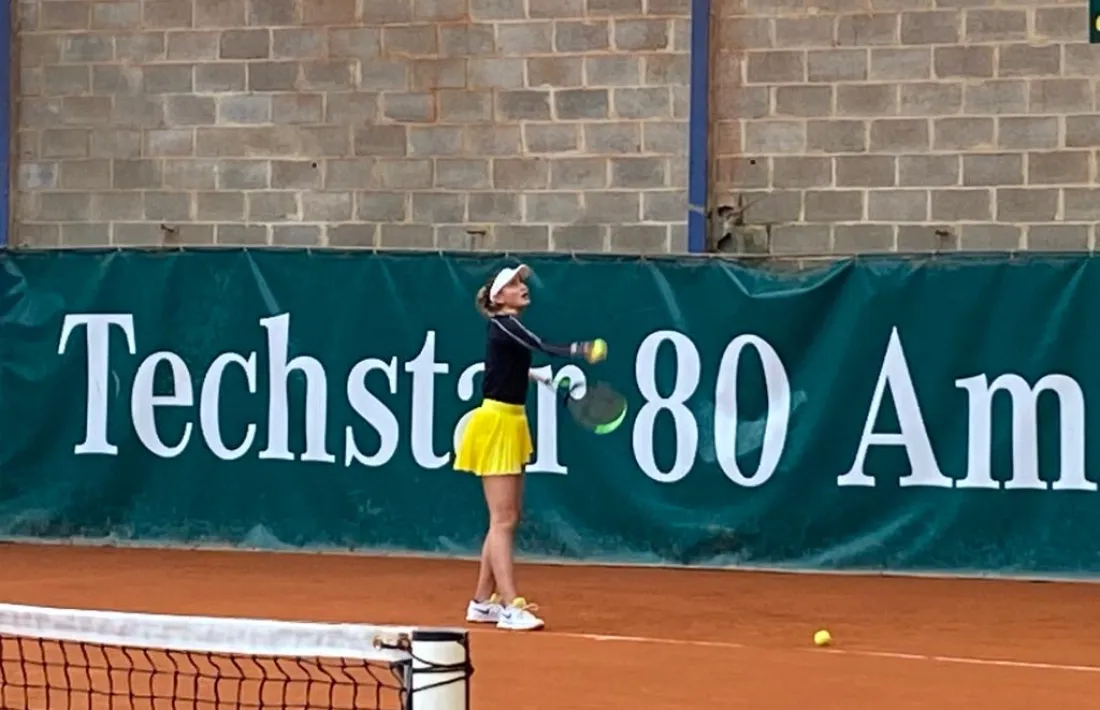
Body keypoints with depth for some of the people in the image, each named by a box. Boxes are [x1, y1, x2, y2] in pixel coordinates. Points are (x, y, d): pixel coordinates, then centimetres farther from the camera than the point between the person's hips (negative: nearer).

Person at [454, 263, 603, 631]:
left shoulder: (511, 326, 11)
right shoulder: (503, 324, -16)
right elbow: (541, 347, -35)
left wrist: (530, 373, 37)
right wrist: (580, 351, -50)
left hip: (511, 423, 10)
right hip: (495, 424, -10)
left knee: (506, 519, 12)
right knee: (503, 520, -12)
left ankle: (482, 602, 19)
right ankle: (511, 607, -14)